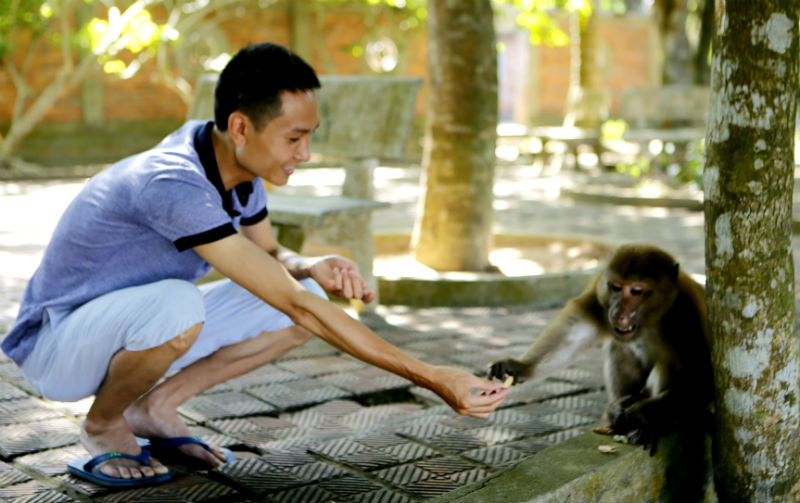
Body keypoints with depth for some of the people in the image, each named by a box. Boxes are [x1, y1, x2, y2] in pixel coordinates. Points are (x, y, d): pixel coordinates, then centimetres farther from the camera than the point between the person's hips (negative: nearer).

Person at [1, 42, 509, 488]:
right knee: (177, 303, -40)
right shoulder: (176, 185, -34)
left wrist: (313, 267, -16)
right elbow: (295, 305, -35)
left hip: (133, 327, 8)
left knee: (311, 292, -6)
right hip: (55, 342, -8)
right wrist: (432, 379, -34)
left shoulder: (240, 164, -8)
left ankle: (156, 406, 6)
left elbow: (270, 253, 10)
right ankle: (104, 424, -8)